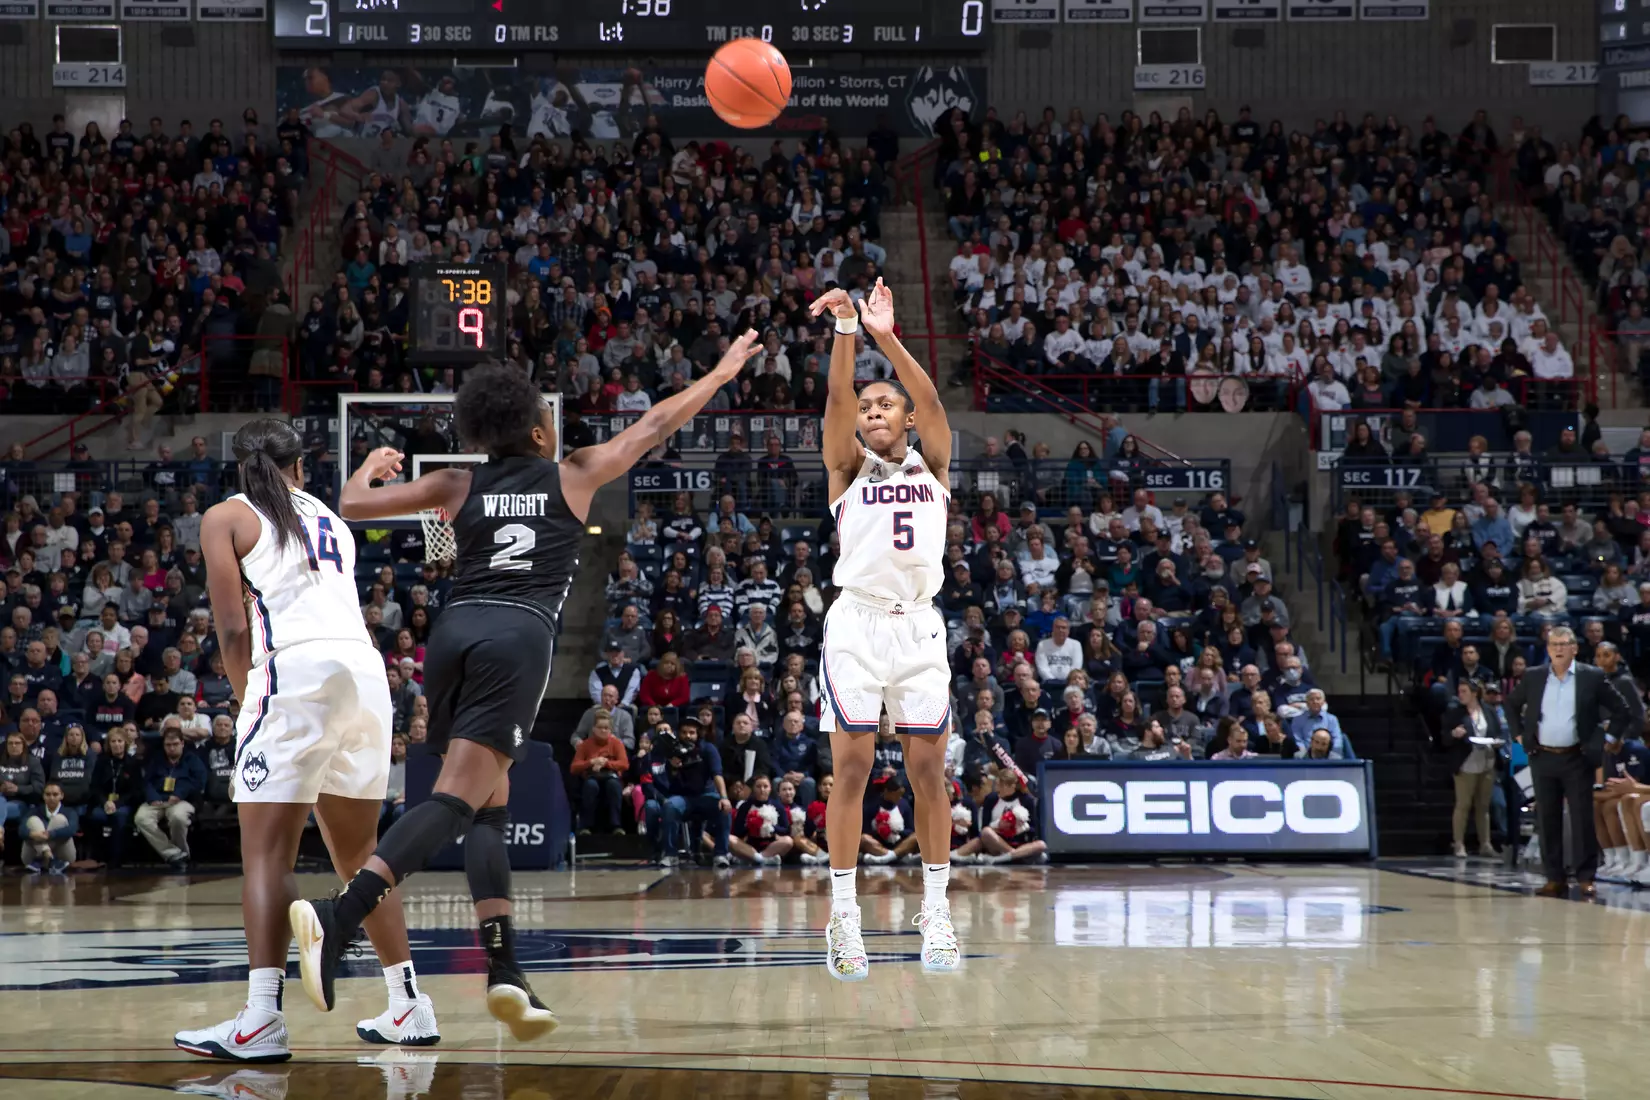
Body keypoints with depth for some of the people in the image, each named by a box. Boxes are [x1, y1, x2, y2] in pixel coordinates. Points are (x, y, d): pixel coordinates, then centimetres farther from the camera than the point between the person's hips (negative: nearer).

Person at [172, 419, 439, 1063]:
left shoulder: (226, 517, 9)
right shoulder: (332, 521, 26)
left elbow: (233, 629, 1)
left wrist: (247, 701, 13)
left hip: (297, 671, -6)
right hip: (367, 670, 6)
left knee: (267, 851, -8)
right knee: (357, 854, 18)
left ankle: (261, 1021, -20)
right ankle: (410, 1007, 19)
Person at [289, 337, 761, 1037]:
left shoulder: (460, 485, 19)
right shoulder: (574, 475, 17)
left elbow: (352, 505, 19)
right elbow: (657, 425, 28)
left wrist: (372, 465, 41)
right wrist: (722, 373, 42)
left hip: (455, 631, 4)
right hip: (520, 637, -4)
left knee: (490, 806, 15)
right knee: (455, 801, -15)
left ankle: (505, 973, 5)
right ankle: (336, 919, -34)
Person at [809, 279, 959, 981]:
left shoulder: (932, 465, 11)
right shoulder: (849, 467, 7)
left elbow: (931, 401, -7)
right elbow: (837, 400, -10)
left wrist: (886, 337, -21)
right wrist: (845, 329, -26)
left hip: (919, 626, 2)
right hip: (857, 625, -1)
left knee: (928, 772, 2)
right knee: (852, 770, -5)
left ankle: (936, 911, 10)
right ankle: (844, 917, -4)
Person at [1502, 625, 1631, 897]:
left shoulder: (1592, 677, -1)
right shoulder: (1533, 678, 7)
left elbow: (1620, 710, 5)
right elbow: (1511, 705, 21)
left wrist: (1609, 739, -1)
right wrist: (1519, 734, 11)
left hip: (1578, 759, -3)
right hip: (1543, 759, 3)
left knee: (1582, 819, -3)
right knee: (1547, 820, 4)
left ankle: (1586, 877, 2)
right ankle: (1555, 879, 9)